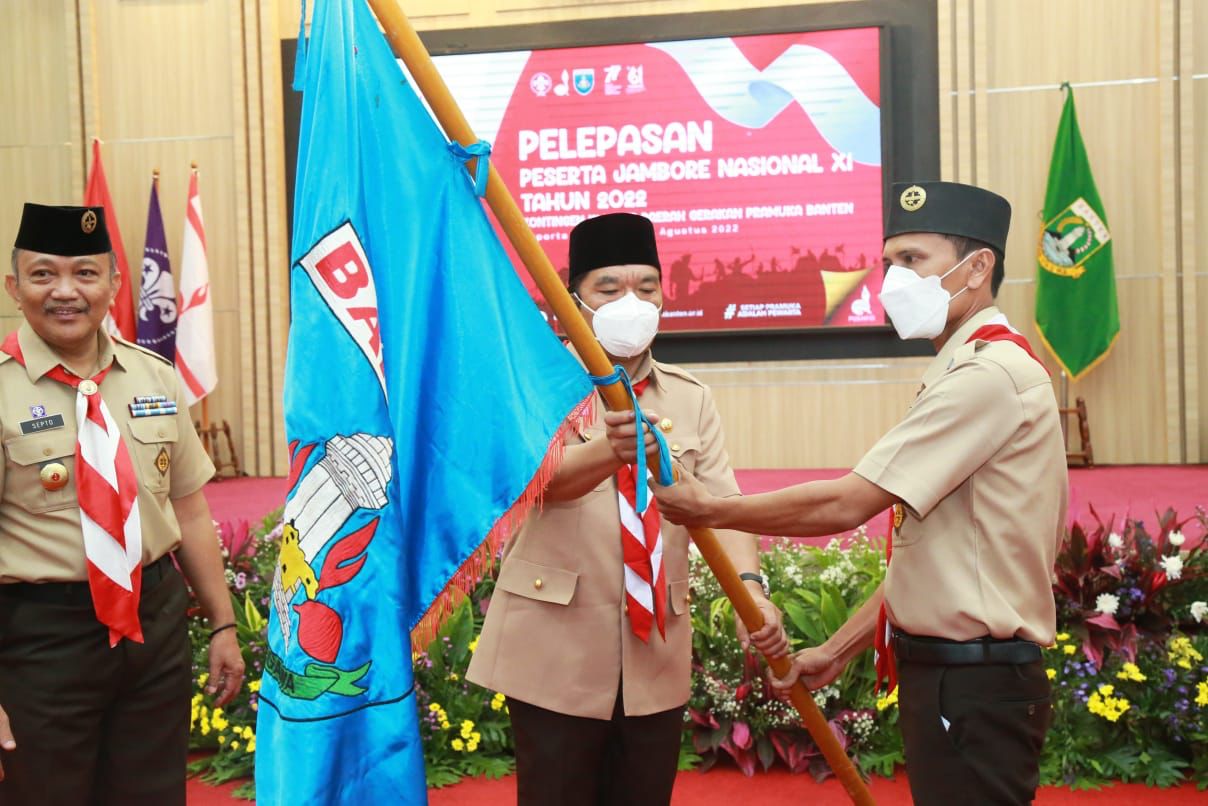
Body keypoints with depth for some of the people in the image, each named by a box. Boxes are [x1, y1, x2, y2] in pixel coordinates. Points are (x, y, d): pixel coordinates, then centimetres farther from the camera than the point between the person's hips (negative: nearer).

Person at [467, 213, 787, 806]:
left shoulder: (690, 398, 9)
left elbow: (721, 501, -2)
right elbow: (542, 476, -24)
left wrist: (750, 588, -21)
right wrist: (610, 451, -46)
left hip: (656, 654, 4)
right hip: (557, 650, -4)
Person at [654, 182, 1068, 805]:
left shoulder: (990, 374, -17)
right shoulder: (970, 372, 17)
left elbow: (845, 504, -20)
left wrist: (709, 511, -9)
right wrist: (836, 651, 14)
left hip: (974, 686, -10)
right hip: (947, 674, 10)